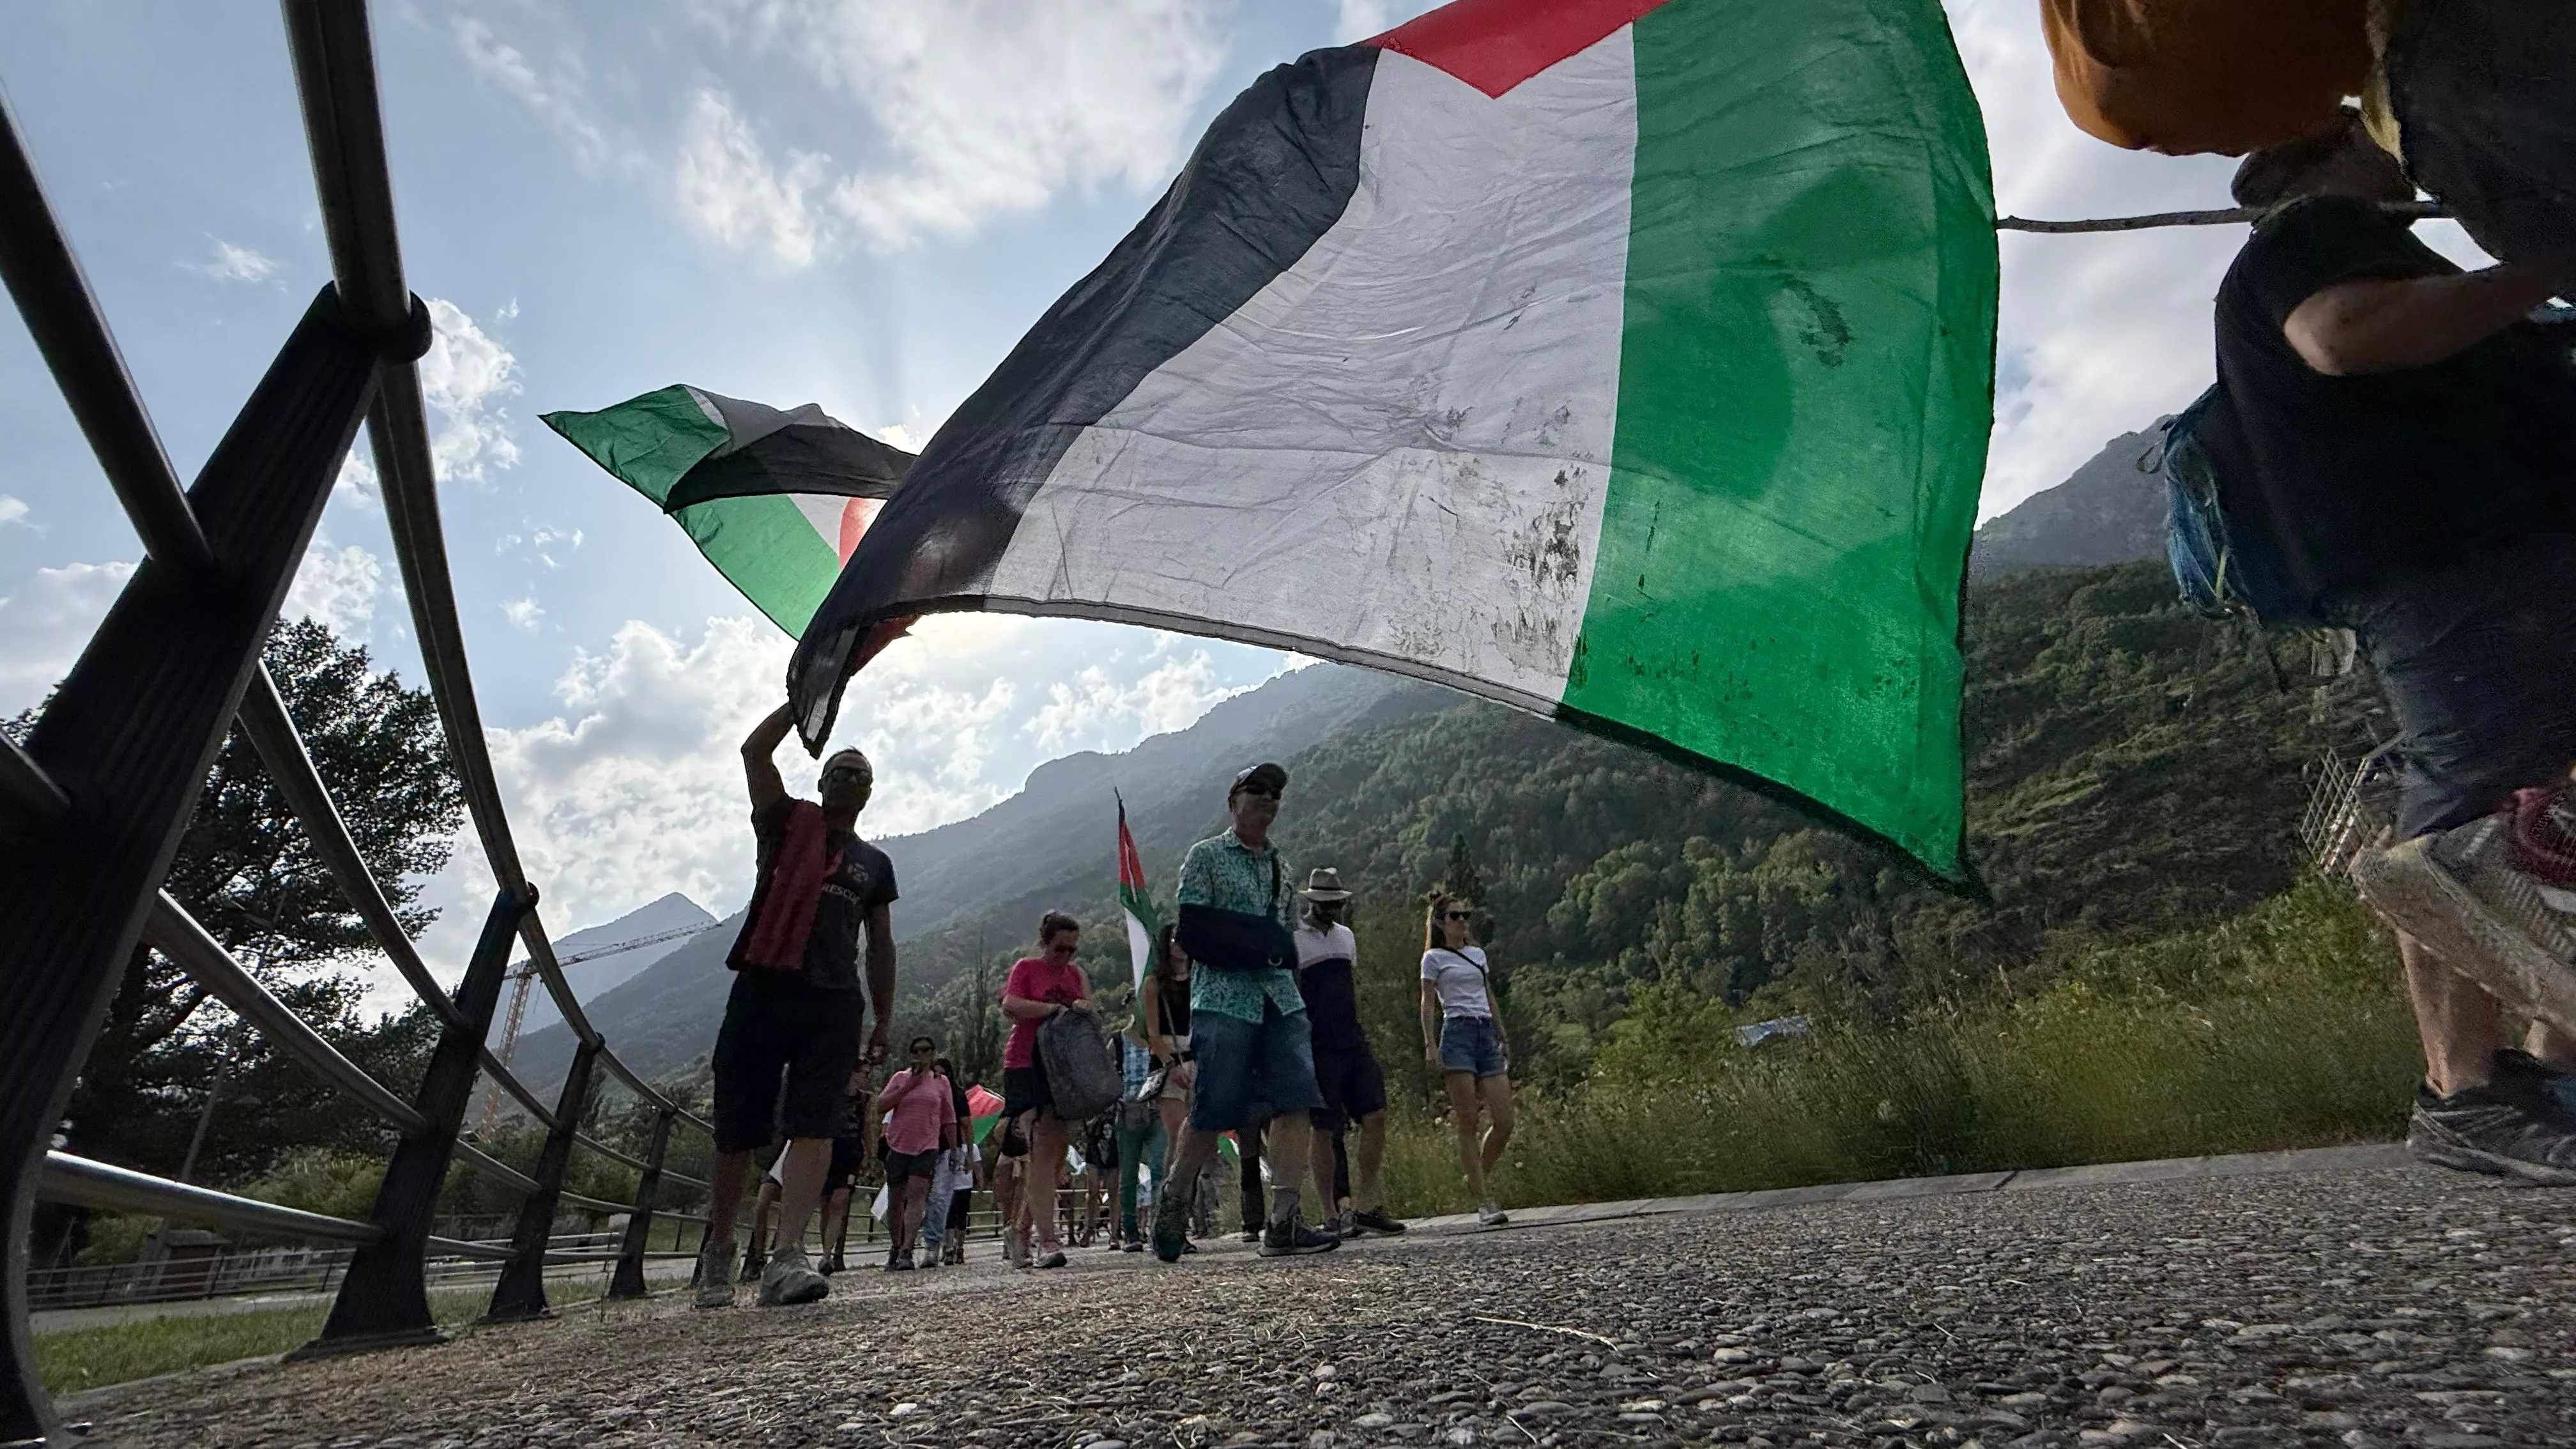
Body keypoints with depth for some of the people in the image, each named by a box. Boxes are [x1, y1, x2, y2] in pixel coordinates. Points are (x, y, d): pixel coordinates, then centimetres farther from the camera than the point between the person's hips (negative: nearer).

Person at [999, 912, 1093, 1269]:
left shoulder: (1077, 974, 15)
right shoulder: (1026, 968, -1)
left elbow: (1088, 1010, 9)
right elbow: (1010, 1006, -15)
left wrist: (1082, 1009, -14)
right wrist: (1054, 1008, -21)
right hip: (1026, 1067, -6)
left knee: (1057, 1157, 8)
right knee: (1042, 1155, -14)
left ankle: (1021, 1230, 27)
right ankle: (1048, 1242, -16)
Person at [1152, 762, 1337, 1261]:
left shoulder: (1280, 865, 22)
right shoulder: (1206, 856, 5)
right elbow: (1191, 930, -4)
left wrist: (1282, 954, 7)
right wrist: (1255, 945, -11)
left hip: (1281, 999, 5)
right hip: (1223, 1000, -5)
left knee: (1297, 1102, -8)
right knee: (1213, 1113, -3)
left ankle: (1283, 1224, -5)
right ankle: (1172, 1206, 21)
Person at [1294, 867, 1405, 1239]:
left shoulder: (1347, 936, 16)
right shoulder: (1291, 939, -5)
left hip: (1353, 1043, 6)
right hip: (1317, 1049, -6)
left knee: (1376, 1116, -2)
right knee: (1325, 1130, -2)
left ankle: (1368, 1206, 7)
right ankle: (1338, 1213, 9)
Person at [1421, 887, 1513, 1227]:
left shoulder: (1478, 953, 20)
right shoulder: (1434, 957, 5)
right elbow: (1428, 1005, 0)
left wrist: (1503, 1038, 20)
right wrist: (1430, 1044, -10)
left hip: (1487, 1033, 6)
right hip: (1458, 1033, -5)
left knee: (1504, 1122, -3)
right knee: (1469, 1123, -6)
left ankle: (1478, 1179, 20)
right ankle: (1484, 1203, 0)